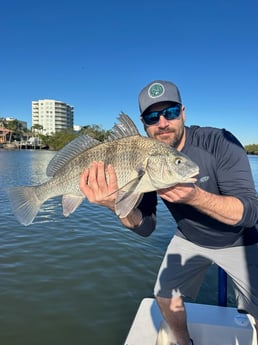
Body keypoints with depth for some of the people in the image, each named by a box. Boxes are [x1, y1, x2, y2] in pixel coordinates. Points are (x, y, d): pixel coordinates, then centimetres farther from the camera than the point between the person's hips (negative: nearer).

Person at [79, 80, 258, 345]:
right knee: (165, 294, 8)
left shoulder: (219, 142, -27)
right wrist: (117, 204, -38)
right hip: (189, 239, 3)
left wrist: (194, 196, -49)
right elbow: (145, 227, -17)